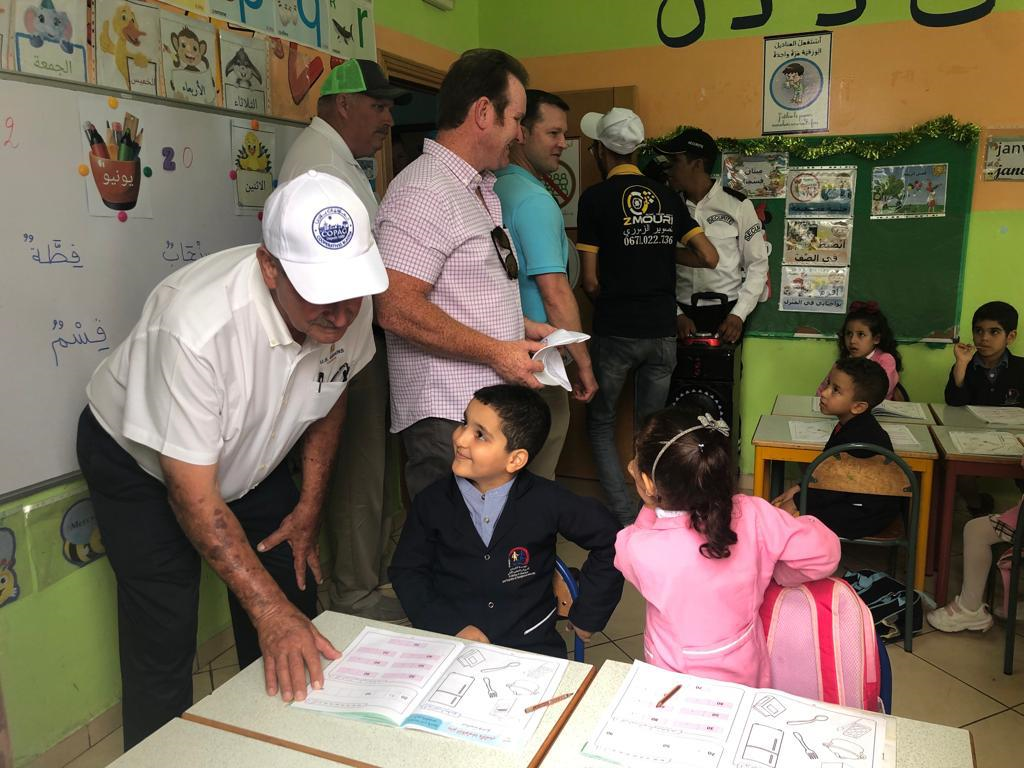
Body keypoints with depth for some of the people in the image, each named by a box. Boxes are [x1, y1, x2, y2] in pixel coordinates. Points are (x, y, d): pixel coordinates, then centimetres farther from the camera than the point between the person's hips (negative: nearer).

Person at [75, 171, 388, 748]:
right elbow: (194, 496, -31)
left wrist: (310, 508, 1)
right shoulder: (196, 326, -39)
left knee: (297, 606, 6)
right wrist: (269, 609, -32)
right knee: (163, 640, -7)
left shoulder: (349, 304, -22)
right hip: (140, 460, -5)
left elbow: (330, 393, 0)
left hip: (252, 455, 5)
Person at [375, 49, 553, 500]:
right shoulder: (423, 193, -15)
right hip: (447, 417, -10)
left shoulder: (481, 189, 19)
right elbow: (396, 310, -24)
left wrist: (521, 327, 12)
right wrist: (497, 351, -18)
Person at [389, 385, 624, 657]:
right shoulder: (433, 502, -3)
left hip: (529, 643, -1)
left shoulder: (546, 502, -8)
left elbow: (609, 539, 2)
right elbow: (406, 572, 3)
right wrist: (452, 627, -10)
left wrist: (587, 615, 5)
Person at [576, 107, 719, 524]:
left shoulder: (595, 198, -7)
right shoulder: (666, 196, 6)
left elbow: (590, 281, -8)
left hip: (615, 332, -4)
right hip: (663, 332, 4)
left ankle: (625, 516, 4)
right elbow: (709, 257, 4)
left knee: (600, 423, 11)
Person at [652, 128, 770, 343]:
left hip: (726, 313, -2)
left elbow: (757, 264, -1)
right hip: (682, 313, 2)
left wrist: (738, 315, -9)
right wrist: (677, 314, -7)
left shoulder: (738, 205, -3)